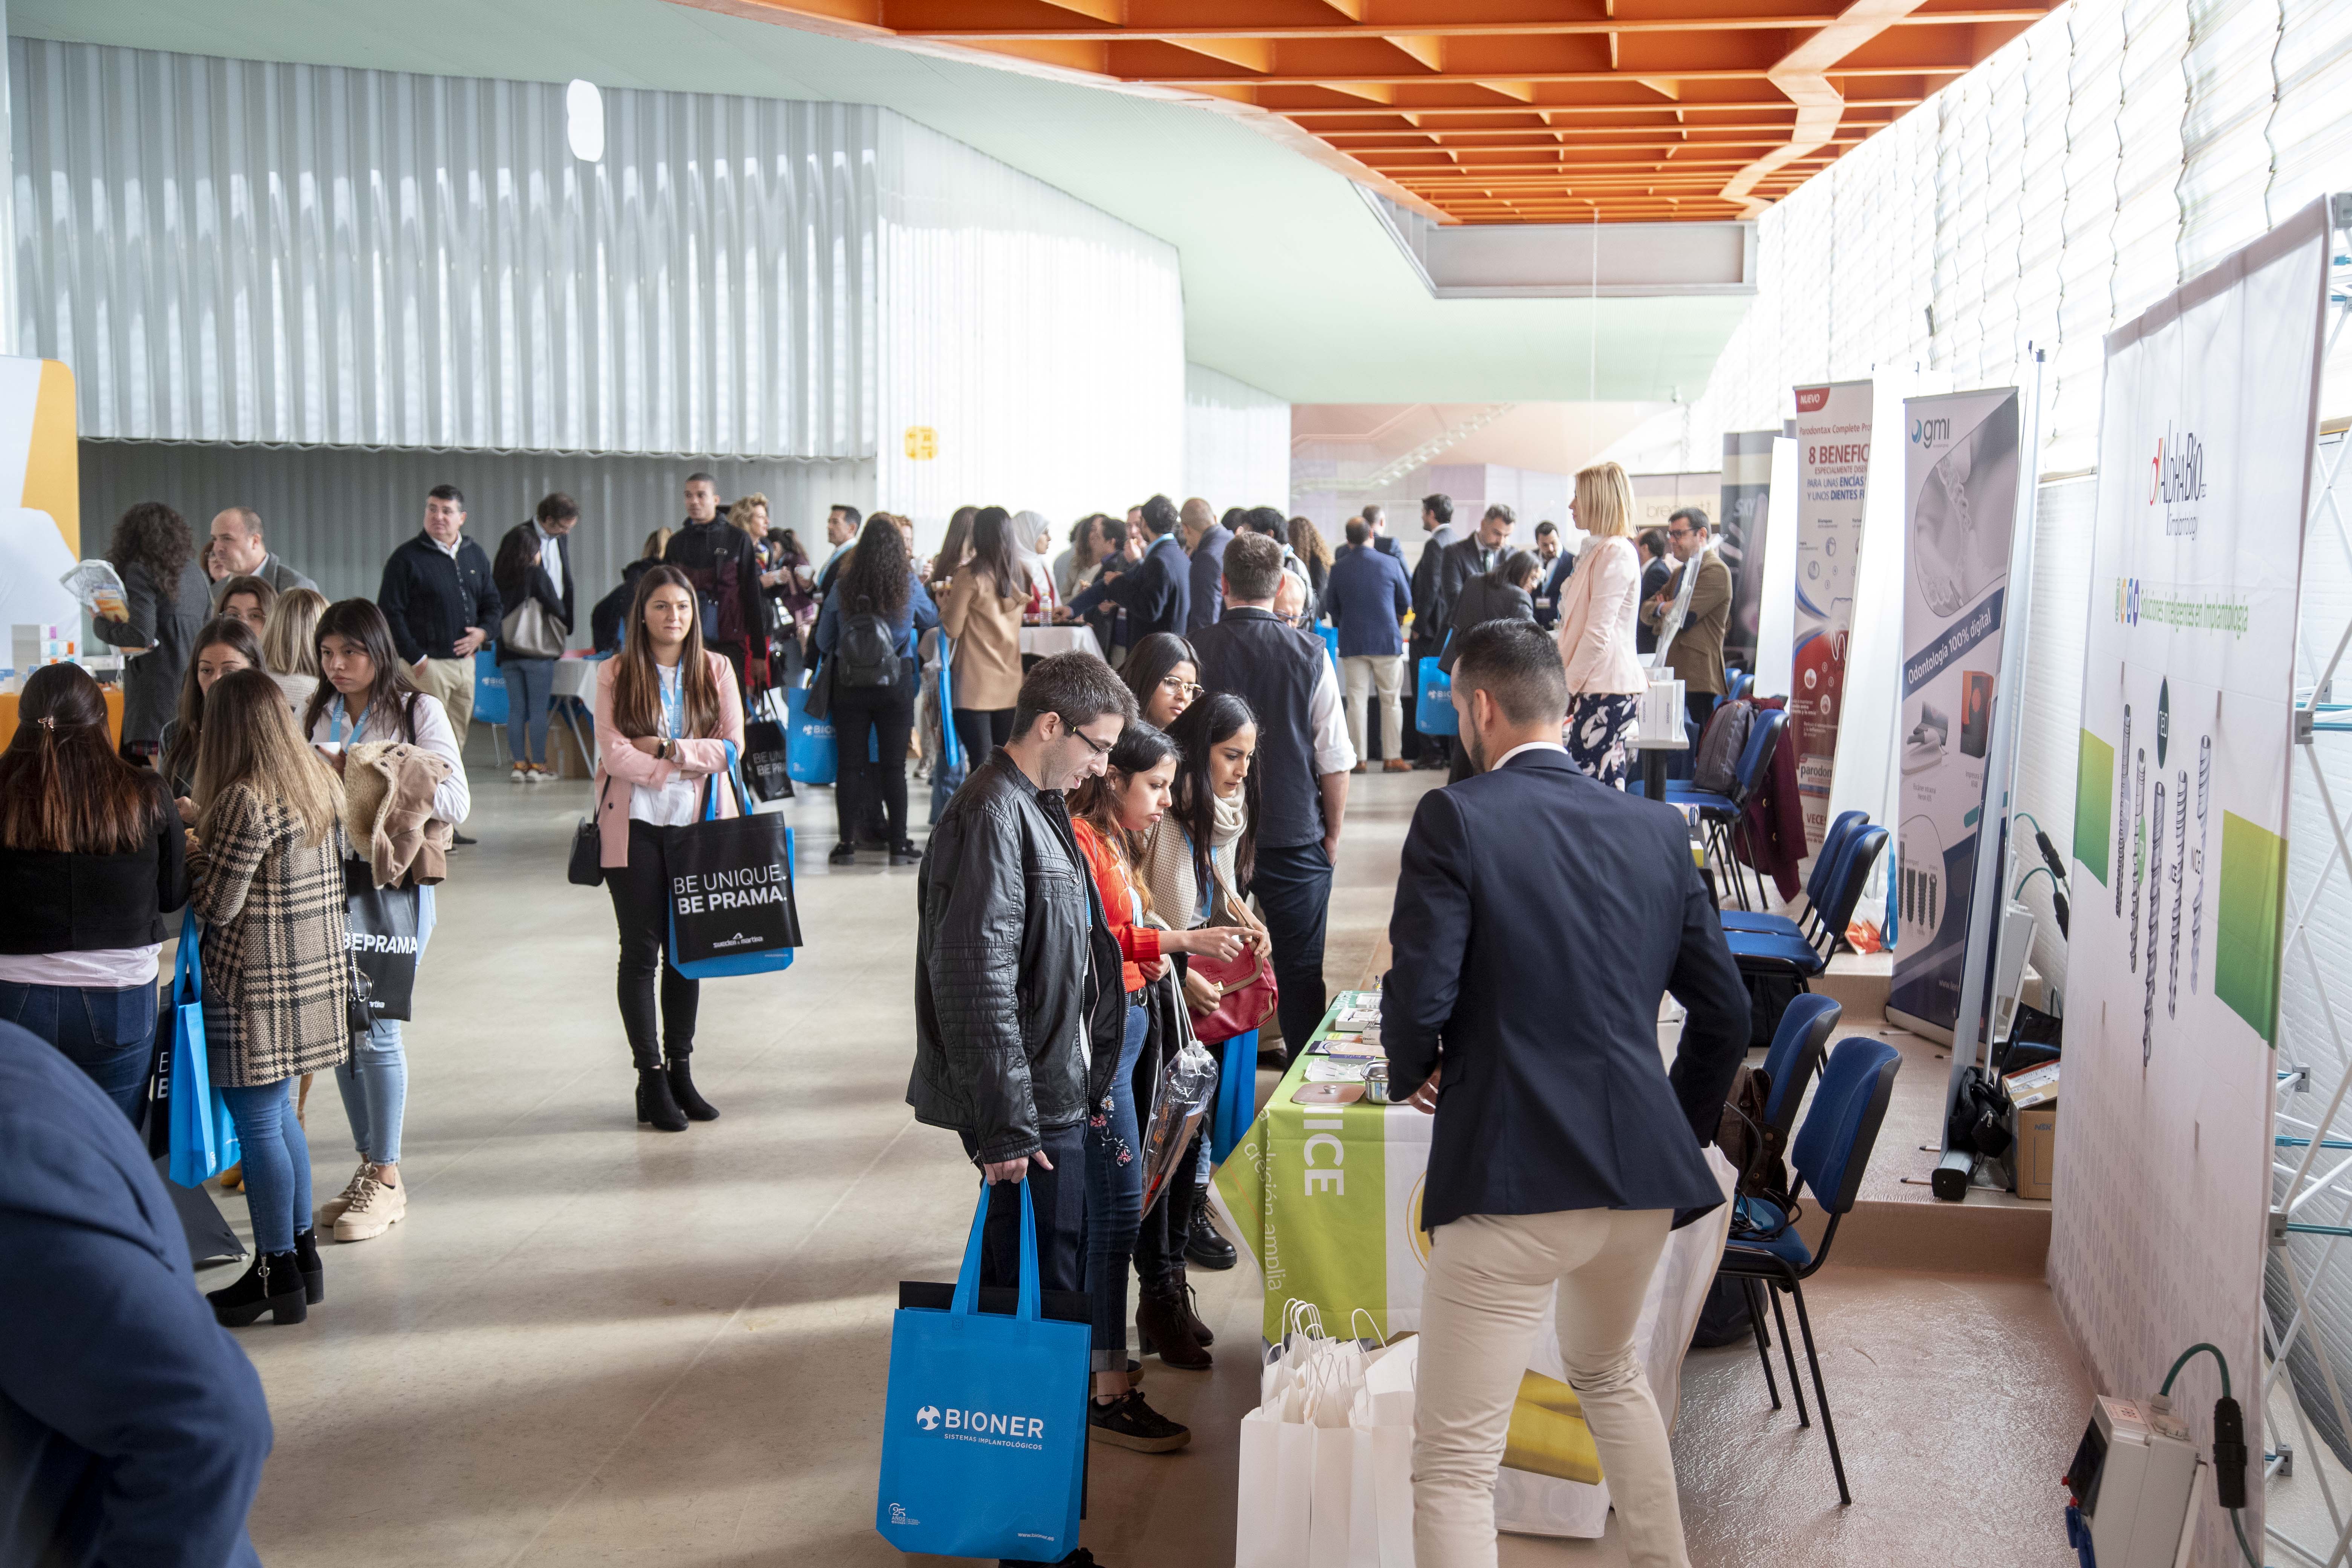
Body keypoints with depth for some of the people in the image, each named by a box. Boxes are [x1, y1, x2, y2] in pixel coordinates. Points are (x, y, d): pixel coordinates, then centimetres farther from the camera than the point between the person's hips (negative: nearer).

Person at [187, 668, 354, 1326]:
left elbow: (216, 904, -17)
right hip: (315, 974, 9)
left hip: (256, 988, -8)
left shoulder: (245, 801, -19)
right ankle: (302, 1252, 28)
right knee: (279, 1114, 19)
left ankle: (278, 1276, 10)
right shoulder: (322, 783, 6)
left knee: (259, 1126, 1)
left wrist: (193, 852, 2)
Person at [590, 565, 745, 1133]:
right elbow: (614, 753, -10)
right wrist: (692, 762, -12)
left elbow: (732, 745, -2)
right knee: (640, 951, 1)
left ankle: (681, 1070, 19)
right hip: (635, 824, -2)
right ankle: (651, 1077, 9)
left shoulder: (715, 670, 6)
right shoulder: (616, 673, 0)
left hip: (697, 823, 2)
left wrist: (668, 748, -13)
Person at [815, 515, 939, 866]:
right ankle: (898, 844, 6)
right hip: (896, 682, 0)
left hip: (849, 683, 1)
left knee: (850, 764, 6)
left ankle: (848, 843, 7)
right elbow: (932, 620, 15)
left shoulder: (842, 586, -2)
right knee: (894, 765, 4)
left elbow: (823, 642, 6)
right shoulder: (909, 585, -4)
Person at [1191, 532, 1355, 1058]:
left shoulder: (1194, 652, -7)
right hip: (1297, 836, -1)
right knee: (1301, 972, 8)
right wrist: (1332, 835, 7)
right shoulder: (1309, 653, -8)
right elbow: (1335, 759, -6)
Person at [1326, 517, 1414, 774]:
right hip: (1387, 640, -2)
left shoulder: (1338, 568, -2)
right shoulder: (1390, 563, -7)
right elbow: (1406, 601, 4)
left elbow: (1333, 608, 8)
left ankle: (1359, 758, 5)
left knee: (1357, 701, 5)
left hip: (1352, 642, 2)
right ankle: (1394, 758, 5)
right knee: (1392, 701, 5)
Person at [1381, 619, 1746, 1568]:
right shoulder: (1657, 829, 8)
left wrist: (1413, 1070, 7)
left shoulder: (1456, 817, -9)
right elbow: (1724, 1009, 10)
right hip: (1642, 1171, 7)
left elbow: (1418, 1001, -15)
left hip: (1511, 1178, -6)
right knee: (1609, 1373, 34)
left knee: (1453, 1458, 3)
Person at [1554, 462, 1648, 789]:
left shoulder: (1615, 552, -12)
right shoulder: (1600, 550, 21)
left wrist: (1568, 687, -11)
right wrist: (1567, 683, 19)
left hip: (1607, 688, -10)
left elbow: (1598, 633, -17)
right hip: (1597, 685, 10)